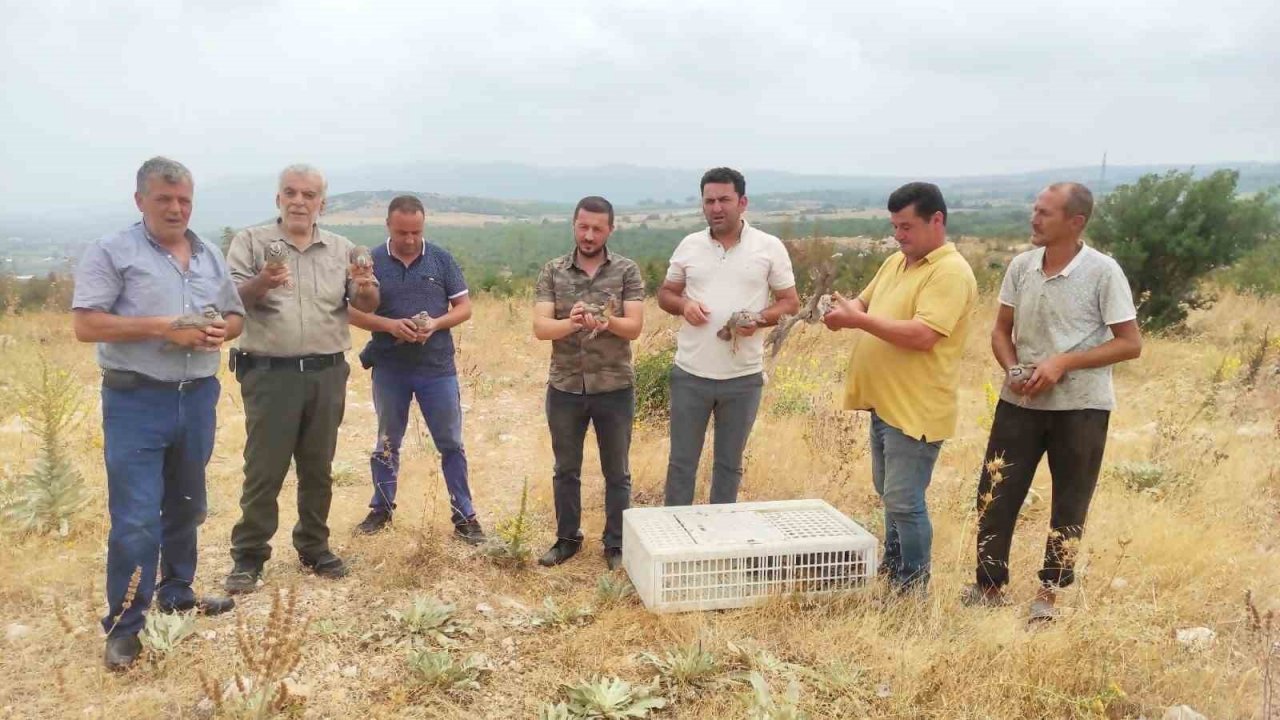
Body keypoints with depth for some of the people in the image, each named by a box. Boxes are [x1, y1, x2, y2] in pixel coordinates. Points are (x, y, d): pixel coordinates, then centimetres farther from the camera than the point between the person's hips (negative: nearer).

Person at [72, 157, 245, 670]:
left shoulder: (211, 256, 12)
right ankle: (124, 625, 6)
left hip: (199, 397, 6)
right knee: (135, 519, -5)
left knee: (186, 507, 17)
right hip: (136, 401, -6)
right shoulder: (112, 252, -5)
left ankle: (176, 594, 33)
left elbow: (236, 315, 17)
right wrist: (162, 327, -20)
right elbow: (86, 324, -13)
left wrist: (222, 331, -7)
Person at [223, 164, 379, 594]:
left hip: (327, 373, 3)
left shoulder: (341, 249, 9)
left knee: (318, 468, 12)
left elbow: (367, 306, 6)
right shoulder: (251, 242, 1)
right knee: (264, 469, 2)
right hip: (270, 374, -3)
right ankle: (248, 556, 14)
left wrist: (365, 287, -17)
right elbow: (232, 300, -9)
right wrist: (262, 282, -30)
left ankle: (314, 548, 26)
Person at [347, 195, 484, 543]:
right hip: (389, 369, 0)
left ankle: (464, 516, 14)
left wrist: (436, 324, -16)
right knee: (387, 443, 16)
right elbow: (352, 312, -1)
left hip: (437, 369, 0)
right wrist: (389, 324, -17)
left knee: (451, 444, 4)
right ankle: (381, 508, 32)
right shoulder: (371, 262, -2)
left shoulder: (441, 259, -1)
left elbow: (464, 307, 2)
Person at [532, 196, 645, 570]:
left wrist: (607, 322, -31)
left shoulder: (627, 271, -3)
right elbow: (540, 327, -9)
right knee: (565, 469, 14)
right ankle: (567, 539, 31)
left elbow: (635, 327, -11)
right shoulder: (552, 271, 1)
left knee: (617, 472, 10)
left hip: (614, 388, -1)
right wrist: (571, 323, -29)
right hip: (564, 388, 2)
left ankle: (616, 545, 24)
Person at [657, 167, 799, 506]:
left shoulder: (770, 247, -2)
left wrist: (759, 319, -18)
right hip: (690, 374, 1)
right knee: (681, 461, 10)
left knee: (729, 464, 14)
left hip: (743, 377, -1)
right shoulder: (689, 245, 4)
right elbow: (665, 293, 12)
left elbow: (790, 302, 2)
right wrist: (683, 305, -11)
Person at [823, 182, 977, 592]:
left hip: (915, 409, -9)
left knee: (905, 502, -2)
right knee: (890, 494, 20)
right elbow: (866, 301, 18)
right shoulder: (895, 262, 13)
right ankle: (893, 567, 36)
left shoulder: (951, 272, -16)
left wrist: (858, 320, -24)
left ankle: (914, 588, 13)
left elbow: (922, 335, -26)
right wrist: (844, 309, -6)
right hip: (884, 402, 9)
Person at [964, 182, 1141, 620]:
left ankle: (1049, 593, 27)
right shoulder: (1021, 266, 0)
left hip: (1081, 405, -3)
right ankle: (989, 586, 20)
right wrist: (1013, 370, -11)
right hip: (1020, 402, 3)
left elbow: (1130, 344, -10)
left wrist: (1063, 362, -20)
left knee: (1069, 505, 10)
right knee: (995, 495, 4)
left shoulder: (1103, 272, -12)